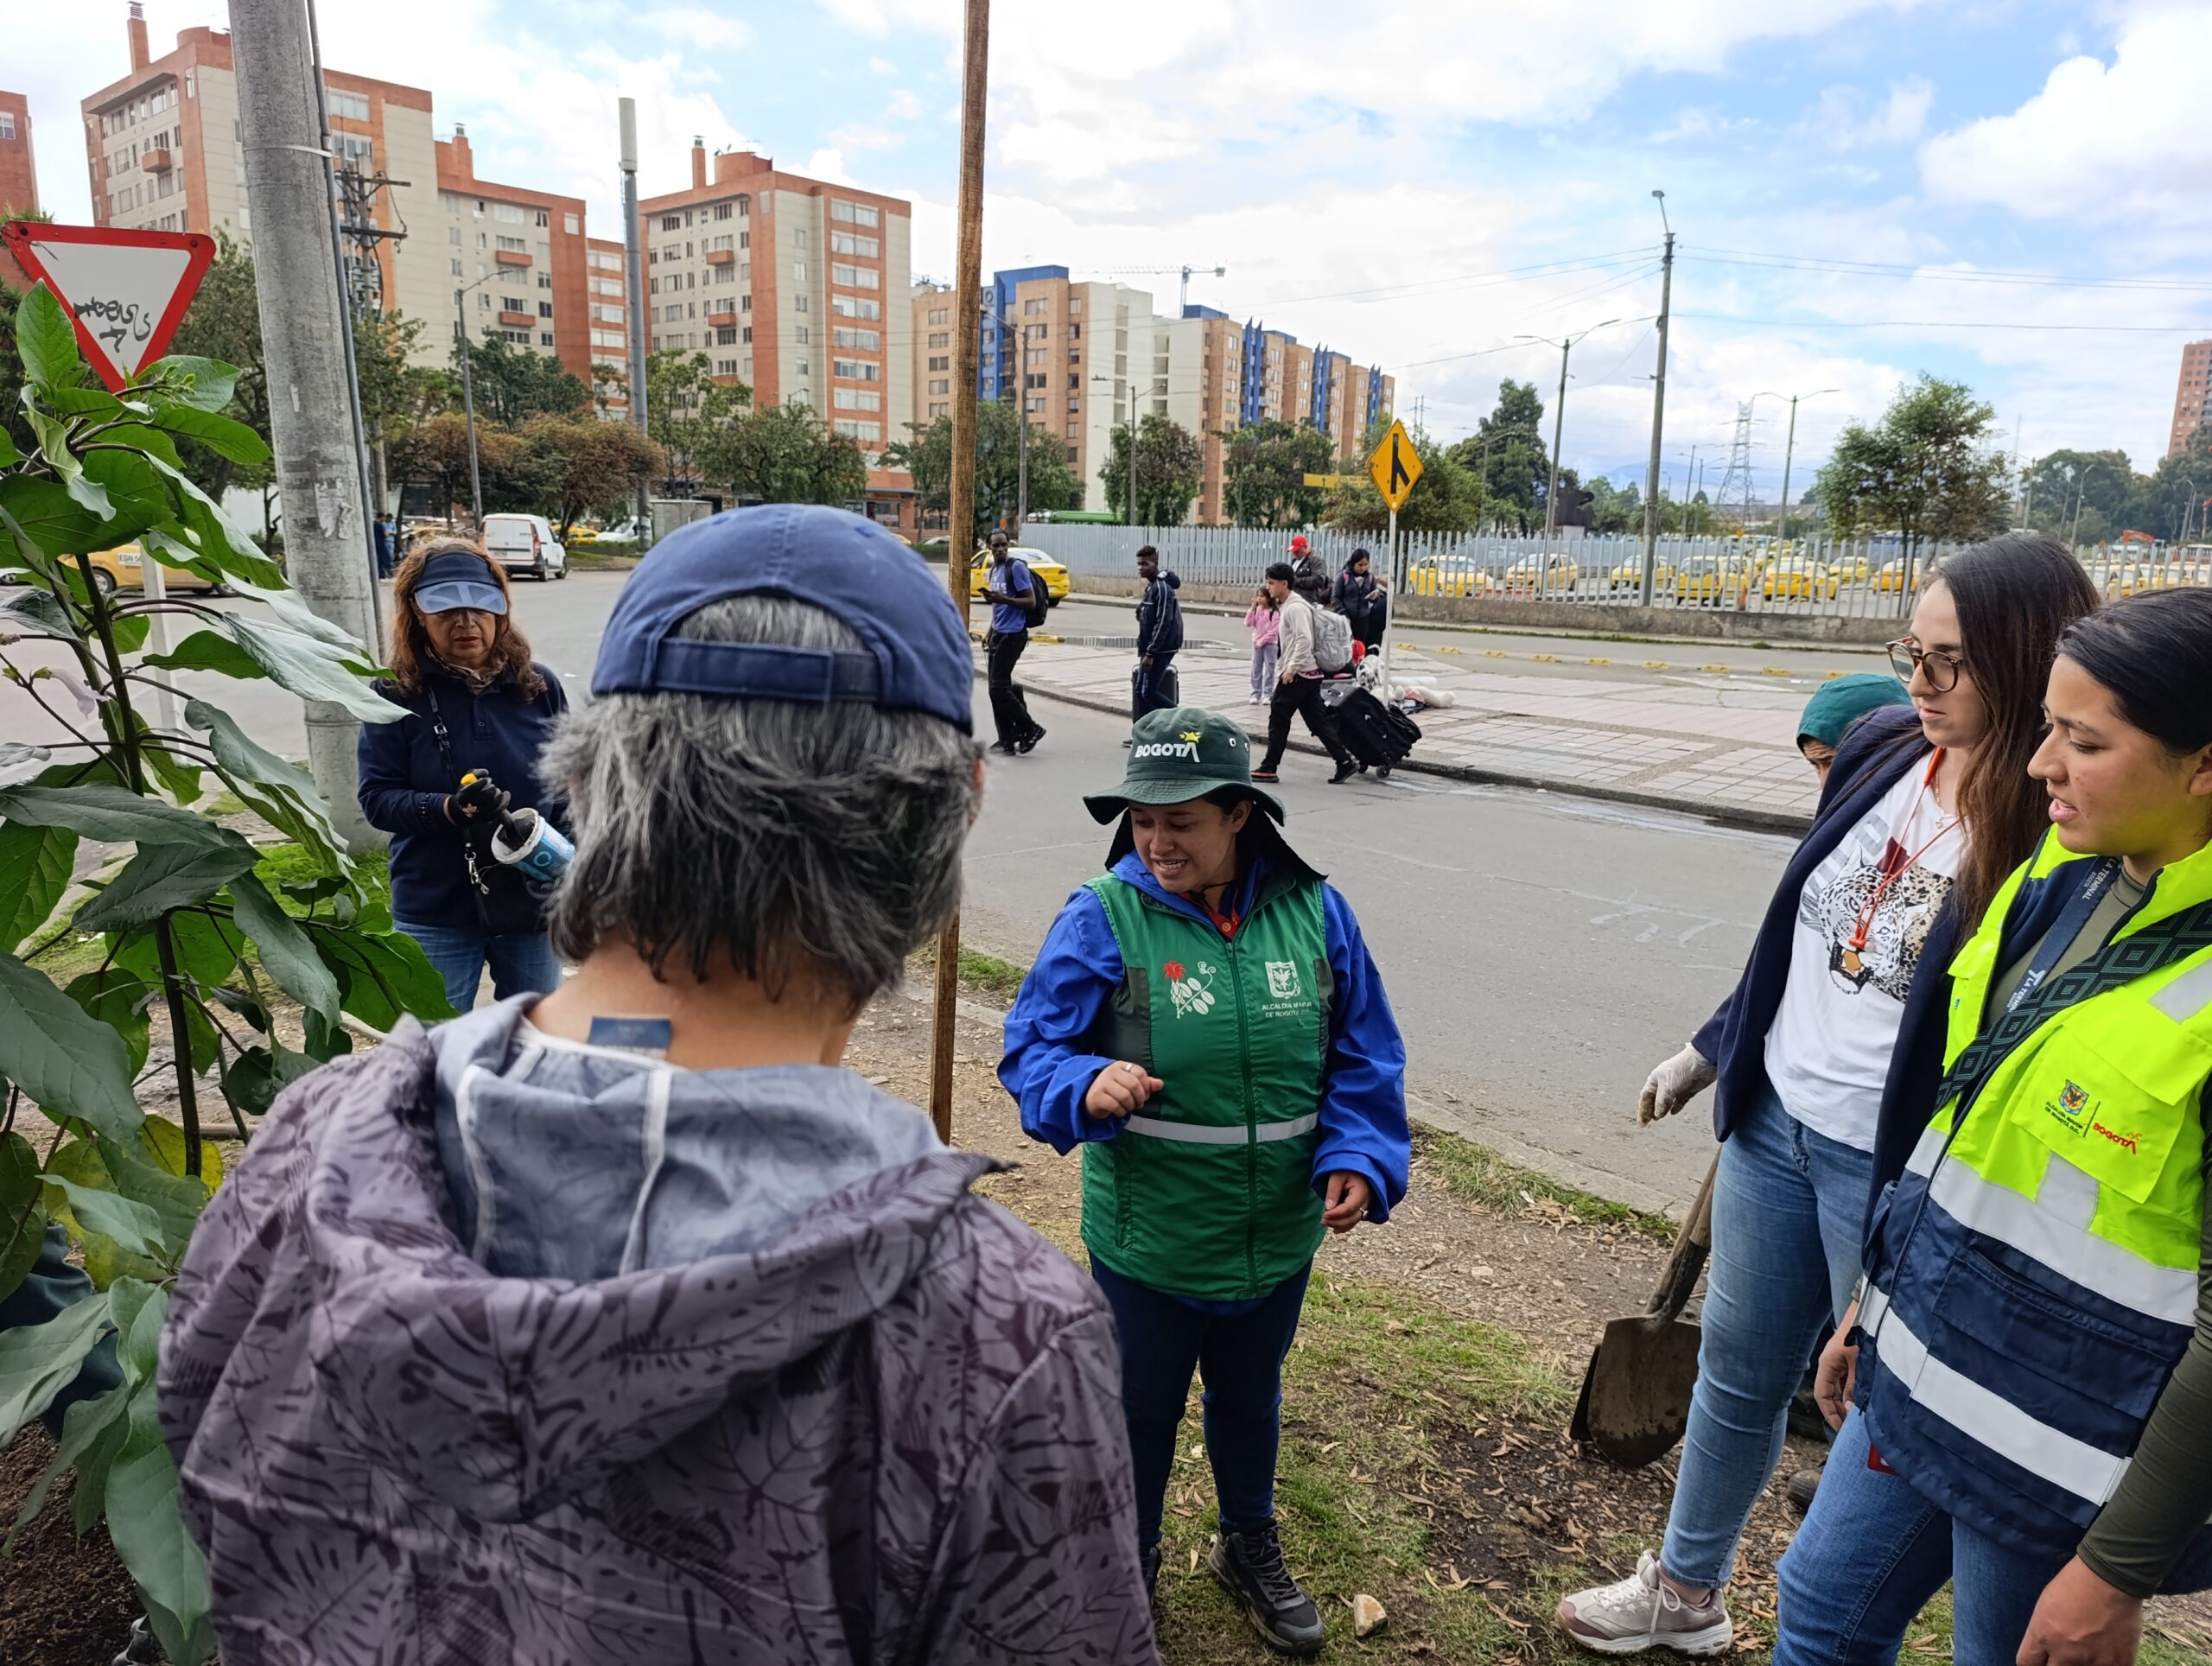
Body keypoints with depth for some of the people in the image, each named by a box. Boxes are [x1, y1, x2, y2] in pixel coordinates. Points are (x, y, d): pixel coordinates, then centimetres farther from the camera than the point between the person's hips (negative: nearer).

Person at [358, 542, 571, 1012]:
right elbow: (377, 797, -7)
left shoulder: (539, 686, -1)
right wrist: (448, 810, -25)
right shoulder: (396, 695, -7)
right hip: (435, 915, -2)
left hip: (532, 905, 2)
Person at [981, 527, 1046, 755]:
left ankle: (1030, 728, 2)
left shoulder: (1016, 567, -10)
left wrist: (1003, 599, -26)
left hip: (1013, 634, -9)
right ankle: (1007, 740, 14)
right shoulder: (994, 570, 16)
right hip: (999, 633, 9)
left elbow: (1030, 601, -14)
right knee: (998, 687, 8)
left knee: (998, 687, -11)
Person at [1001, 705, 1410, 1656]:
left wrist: (1357, 1160, -13)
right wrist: (1085, 1088, -35)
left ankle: (1249, 1548, 55)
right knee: (1139, 1411, 19)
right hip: (1147, 1241, -3)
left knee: (1250, 1400, 27)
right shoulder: (1103, 918, -18)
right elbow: (1030, 1048, -15)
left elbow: (1363, 1057, -1)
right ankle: (1125, 1568, 47)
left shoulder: (1313, 912, -9)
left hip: (1278, 1238, 3)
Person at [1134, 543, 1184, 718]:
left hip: (1161, 650, -10)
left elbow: (1163, 623, -21)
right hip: (1150, 650, 10)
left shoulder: (1162, 588, -16)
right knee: (1140, 691, 8)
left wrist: (1150, 653, -23)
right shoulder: (1151, 587, 15)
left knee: (1149, 691, -11)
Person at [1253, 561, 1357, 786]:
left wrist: (1291, 668, -22)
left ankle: (1268, 768, 4)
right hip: (1309, 673, 10)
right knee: (1318, 720, 8)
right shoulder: (1286, 606, 17)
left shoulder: (1295, 607, -14)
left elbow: (1304, 640, -24)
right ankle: (1345, 761, 6)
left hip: (1298, 674, -10)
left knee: (1278, 719, -2)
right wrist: (1282, 669, 20)